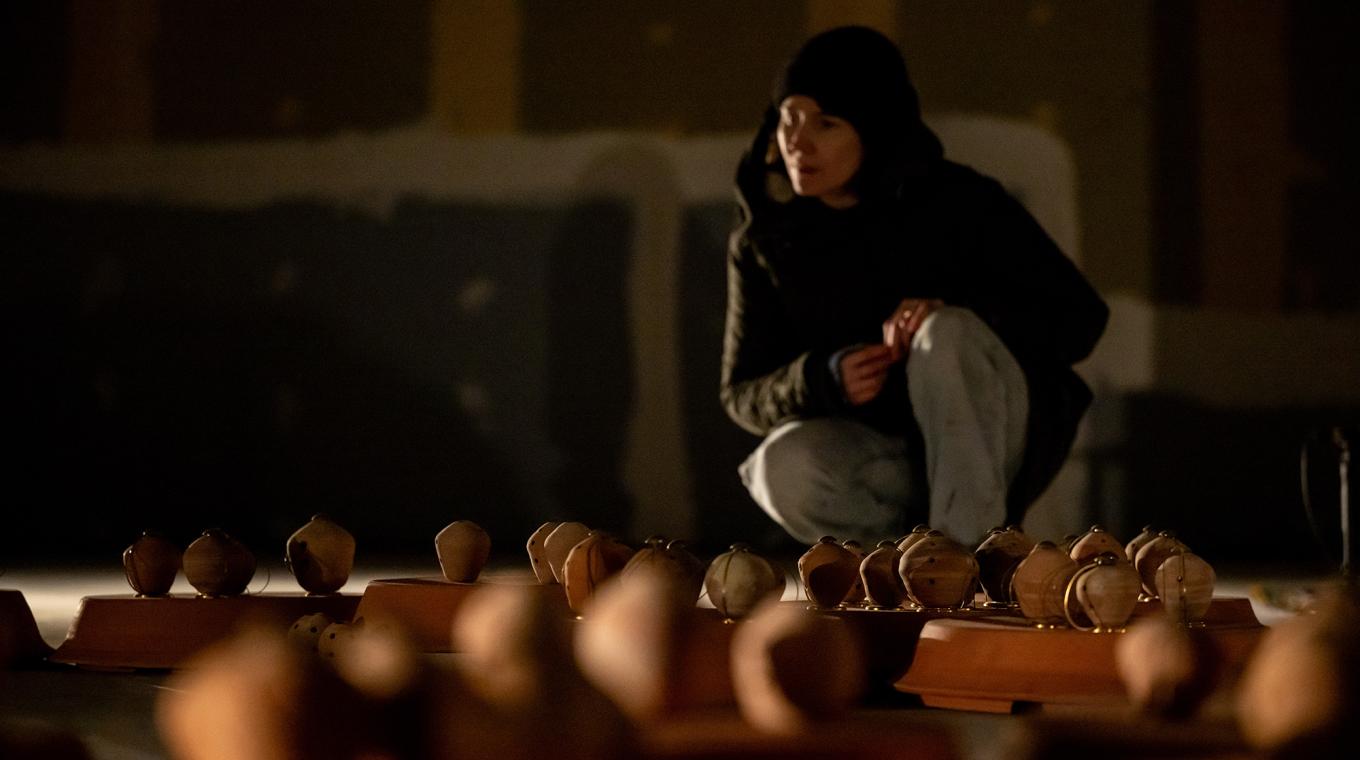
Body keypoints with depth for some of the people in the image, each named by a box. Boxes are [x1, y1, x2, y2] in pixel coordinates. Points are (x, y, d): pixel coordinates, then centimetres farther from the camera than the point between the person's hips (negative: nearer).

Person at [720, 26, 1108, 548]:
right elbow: (742, 395, 2)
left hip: (989, 442, -2)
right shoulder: (764, 240, -1)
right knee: (785, 467, -32)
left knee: (947, 335, -33)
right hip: (877, 453, 2)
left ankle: (965, 548, -29)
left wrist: (957, 316, -27)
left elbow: (1081, 316, -9)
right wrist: (824, 380, -22)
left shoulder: (959, 205, -9)